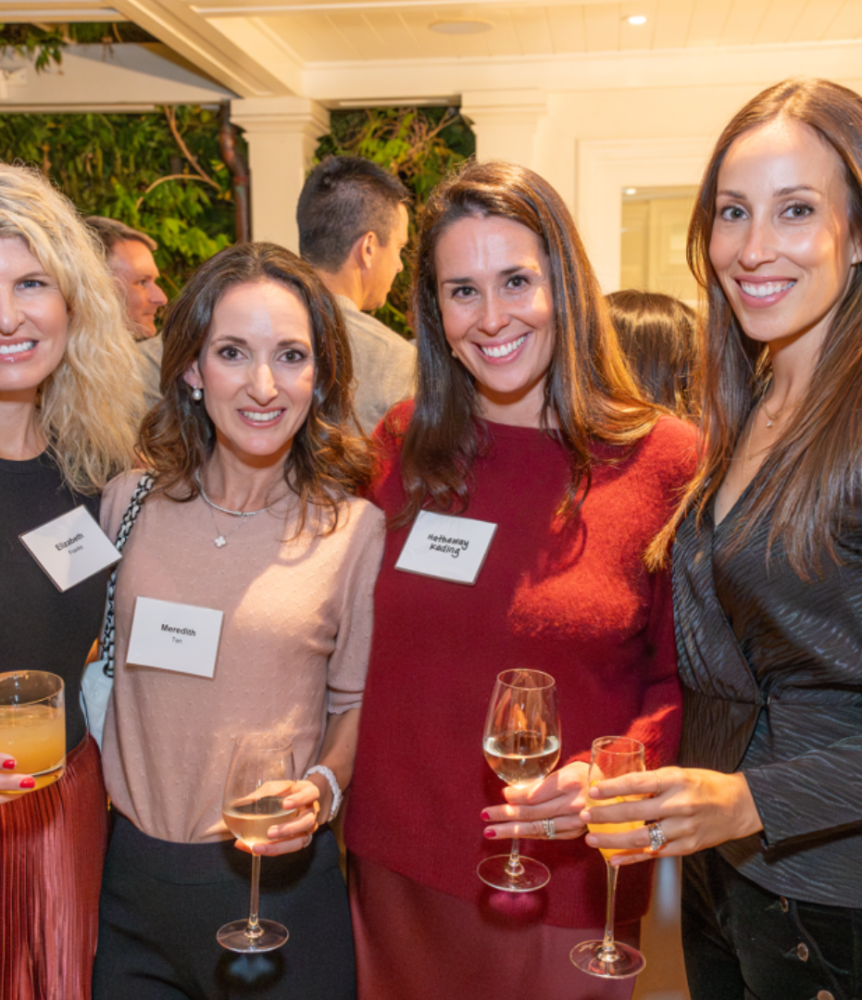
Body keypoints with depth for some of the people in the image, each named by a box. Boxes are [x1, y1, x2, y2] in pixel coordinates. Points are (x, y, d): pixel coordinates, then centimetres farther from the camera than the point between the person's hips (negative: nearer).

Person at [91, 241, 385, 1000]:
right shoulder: (130, 502, -2)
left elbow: (357, 702, 0)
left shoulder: (356, 529, -9)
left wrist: (323, 788, -17)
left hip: (281, 882, -2)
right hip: (132, 877, 3)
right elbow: (102, 660, 11)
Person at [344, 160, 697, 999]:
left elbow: (685, 678, -5)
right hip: (398, 872, 3)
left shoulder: (664, 460, -11)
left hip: (567, 887, -2)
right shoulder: (403, 444, -2)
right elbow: (369, 646, 8)